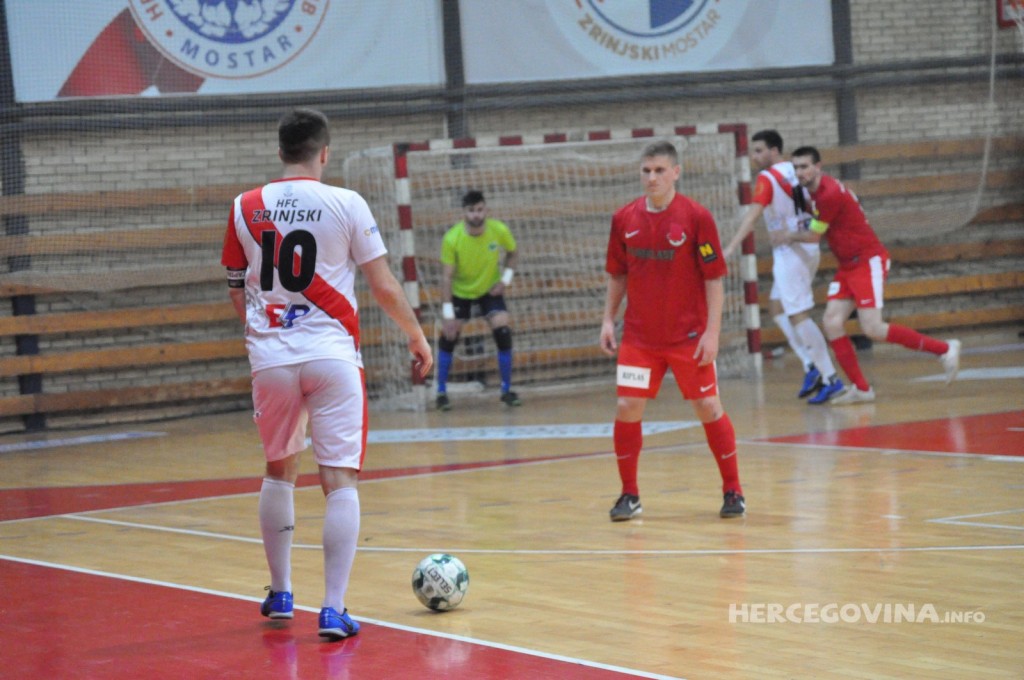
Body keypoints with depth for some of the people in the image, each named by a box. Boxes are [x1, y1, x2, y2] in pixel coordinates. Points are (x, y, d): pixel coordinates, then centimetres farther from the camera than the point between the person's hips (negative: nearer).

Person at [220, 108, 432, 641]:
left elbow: (238, 292, 13)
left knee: (279, 471, 22)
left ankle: (280, 593, 29)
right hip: (332, 356, -3)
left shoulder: (246, 208, 5)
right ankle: (333, 609, -9)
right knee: (340, 481, -2)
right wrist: (417, 336, 13)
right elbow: (384, 287, -2)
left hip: (270, 357, 3)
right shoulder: (345, 204, -3)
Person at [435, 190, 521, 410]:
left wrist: (506, 278, -14)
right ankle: (441, 393, 6)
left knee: (503, 333, -14)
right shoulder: (452, 238, -26)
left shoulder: (499, 230, -21)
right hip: (460, 292, -1)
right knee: (448, 338, -8)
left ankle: (506, 390, 0)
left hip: (490, 290, 1)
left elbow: (513, 253, 1)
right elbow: (447, 276, -22)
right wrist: (448, 314, -27)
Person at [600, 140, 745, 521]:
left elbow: (714, 278, -7)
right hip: (638, 337, 3)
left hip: (689, 337, -3)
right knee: (627, 409, -4)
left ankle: (733, 491, 16)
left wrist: (712, 332, -12)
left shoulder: (696, 217, -9)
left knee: (709, 408, 2)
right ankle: (629, 496, 10)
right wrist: (608, 320, 5)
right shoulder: (625, 219, 1)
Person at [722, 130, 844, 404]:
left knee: (798, 316, -6)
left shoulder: (767, 178, -13)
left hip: (791, 251, -9)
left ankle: (830, 378, -5)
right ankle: (811, 366, 11)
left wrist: (731, 247, -33)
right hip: (806, 247, 9)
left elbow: (753, 214, -25)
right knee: (776, 306, 17)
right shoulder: (793, 172, 10)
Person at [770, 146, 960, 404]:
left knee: (873, 329, -16)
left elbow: (814, 236, -10)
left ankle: (945, 349, -4)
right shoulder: (814, 189, 9)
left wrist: (788, 236, 8)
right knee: (832, 324, -5)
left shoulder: (829, 194, -21)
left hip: (869, 261, -9)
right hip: (848, 266, 9)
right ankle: (861, 388, -2)